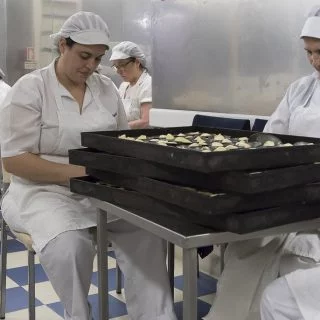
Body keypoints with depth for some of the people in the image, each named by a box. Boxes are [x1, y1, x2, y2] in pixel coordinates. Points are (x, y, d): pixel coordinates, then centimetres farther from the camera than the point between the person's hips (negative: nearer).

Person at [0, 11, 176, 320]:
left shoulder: (106, 88, 9)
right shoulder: (30, 88, -7)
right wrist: (78, 173, -21)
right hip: (45, 191, -4)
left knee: (147, 229, -21)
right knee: (70, 245, -33)